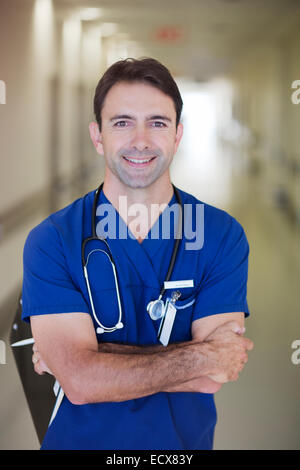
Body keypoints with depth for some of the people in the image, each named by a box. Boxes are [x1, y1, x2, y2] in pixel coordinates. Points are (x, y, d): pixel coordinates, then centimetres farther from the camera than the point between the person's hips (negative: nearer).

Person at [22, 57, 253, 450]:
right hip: (79, 440, -1)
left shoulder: (223, 235, -10)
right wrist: (204, 356, -19)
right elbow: (80, 382, -21)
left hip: (184, 443, 1)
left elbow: (211, 378, -18)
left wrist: (87, 359, -19)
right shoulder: (50, 240, -12)